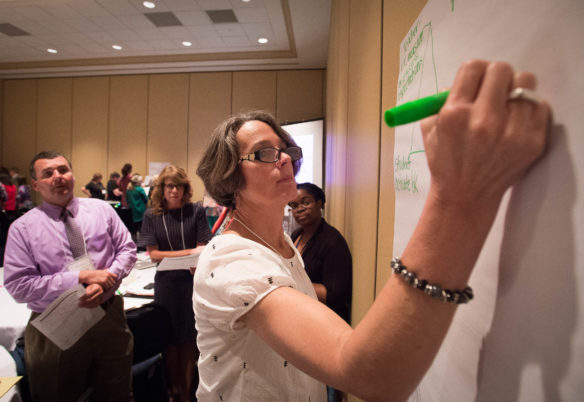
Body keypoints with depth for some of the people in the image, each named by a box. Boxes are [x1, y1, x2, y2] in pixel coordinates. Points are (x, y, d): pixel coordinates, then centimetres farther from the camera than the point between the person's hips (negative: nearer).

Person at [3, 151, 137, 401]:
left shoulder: (101, 209, 0)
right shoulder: (23, 228, -5)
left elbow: (127, 249, 1)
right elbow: (19, 286, -11)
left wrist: (104, 282, -17)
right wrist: (80, 277, -19)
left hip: (108, 316, 2)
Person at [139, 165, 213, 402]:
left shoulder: (196, 211, -2)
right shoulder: (152, 215, 0)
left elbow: (202, 249, -1)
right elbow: (153, 254, -4)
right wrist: (188, 252, -13)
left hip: (192, 280, -1)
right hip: (166, 282, 1)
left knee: (189, 338, 7)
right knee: (170, 338, 10)